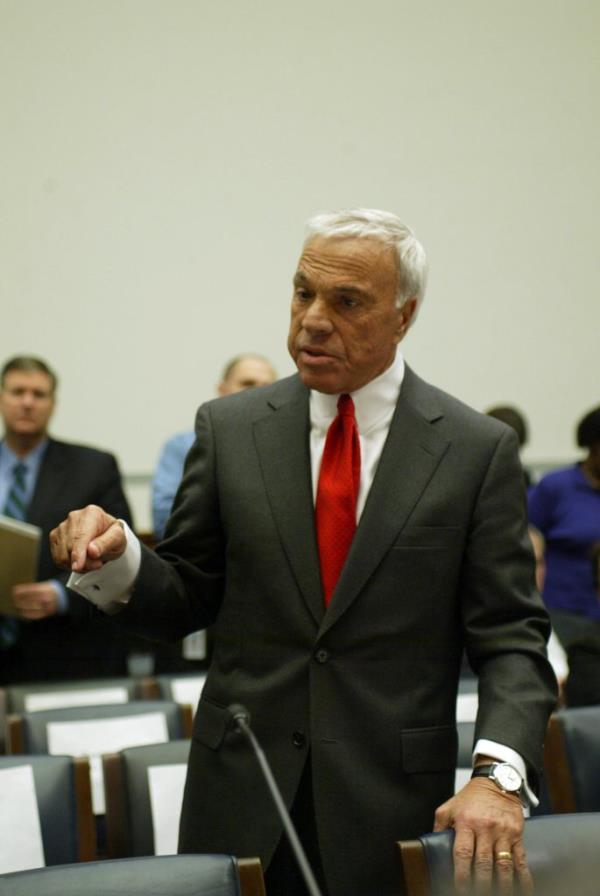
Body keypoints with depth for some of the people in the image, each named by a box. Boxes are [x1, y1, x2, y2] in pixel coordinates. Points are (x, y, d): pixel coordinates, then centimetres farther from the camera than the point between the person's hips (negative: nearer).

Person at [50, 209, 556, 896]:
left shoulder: (478, 450, -2)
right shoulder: (229, 429, 4)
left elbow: (510, 639, -4)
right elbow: (184, 600, 7)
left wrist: (497, 775, -19)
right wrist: (117, 561, -14)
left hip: (394, 813, -1)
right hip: (242, 802, 2)